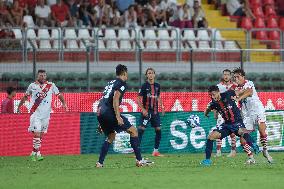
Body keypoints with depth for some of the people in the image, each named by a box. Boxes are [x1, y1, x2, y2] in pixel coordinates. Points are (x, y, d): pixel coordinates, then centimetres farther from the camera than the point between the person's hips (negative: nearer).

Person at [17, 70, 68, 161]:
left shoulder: (51, 85, 3)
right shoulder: (32, 86, 3)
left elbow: (59, 95, 11)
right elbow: (25, 96, 17)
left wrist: (64, 103, -4)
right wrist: (19, 107, 21)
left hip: (46, 114, 3)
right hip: (35, 113, -3)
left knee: (41, 135, 8)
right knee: (36, 133, -15)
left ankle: (33, 153, 20)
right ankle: (38, 154, -15)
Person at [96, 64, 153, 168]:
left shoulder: (110, 83, 25)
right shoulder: (121, 83, -1)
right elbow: (115, 99, -15)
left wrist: (101, 122, 28)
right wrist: (118, 117, -21)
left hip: (100, 113, 8)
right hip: (109, 112, -8)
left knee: (111, 136, 25)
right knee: (133, 131, -2)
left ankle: (100, 162, 17)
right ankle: (139, 160, -6)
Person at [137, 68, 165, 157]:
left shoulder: (157, 86, 8)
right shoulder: (144, 86, -6)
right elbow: (138, 99, -6)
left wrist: (161, 106, 10)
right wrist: (143, 109, -17)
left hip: (155, 111, 5)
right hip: (146, 111, -5)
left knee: (158, 130, 2)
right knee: (141, 129, -12)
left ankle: (156, 151, 13)